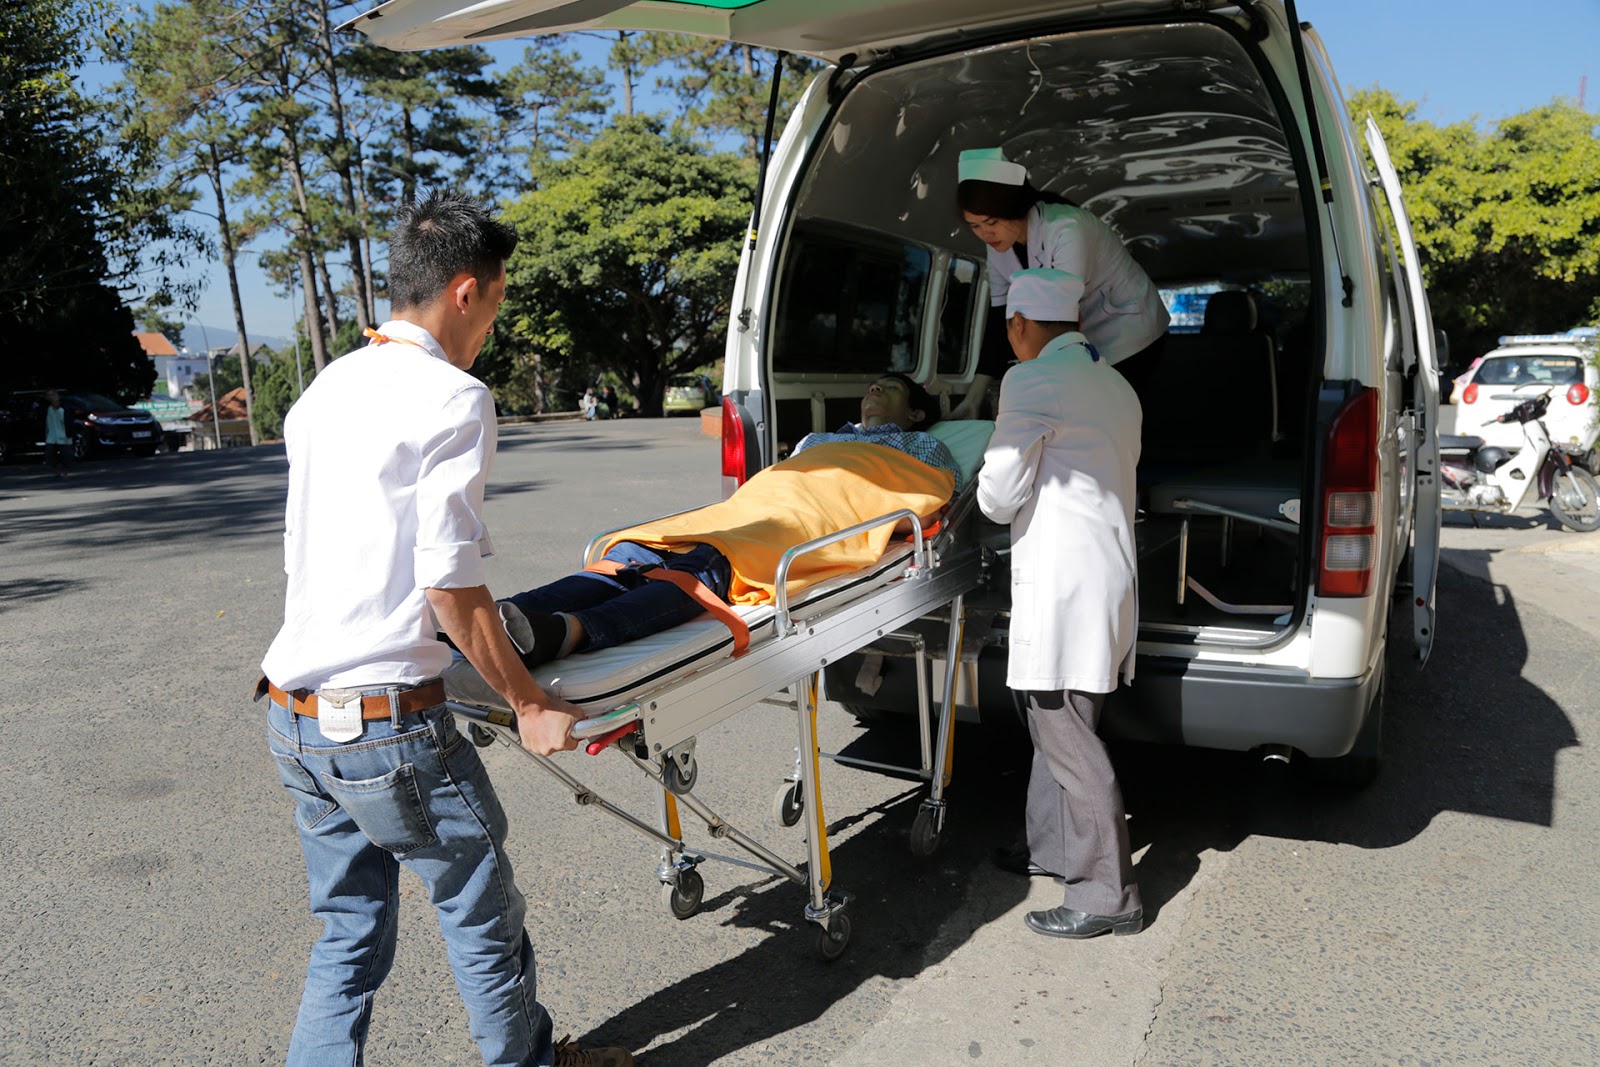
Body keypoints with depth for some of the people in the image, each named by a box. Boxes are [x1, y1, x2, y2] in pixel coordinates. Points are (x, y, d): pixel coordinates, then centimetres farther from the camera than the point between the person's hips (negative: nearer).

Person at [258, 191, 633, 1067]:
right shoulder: (452, 397, -14)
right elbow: (451, 588, -17)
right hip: (387, 727, -8)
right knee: (482, 914, 13)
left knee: (348, 932, 19)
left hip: (292, 716, 8)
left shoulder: (324, 391, 11)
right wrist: (529, 705, -7)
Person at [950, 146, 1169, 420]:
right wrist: (973, 399, -10)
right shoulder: (999, 245, -6)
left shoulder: (1065, 229, -29)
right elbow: (1000, 320, -4)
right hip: (1081, 342, 7)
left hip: (1128, 335, -7)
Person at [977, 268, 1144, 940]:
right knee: (1055, 723, 21)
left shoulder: (1031, 381, -10)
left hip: (1061, 579, -10)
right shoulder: (1116, 386, 18)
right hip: (1107, 574, 10)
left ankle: (1109, 896, 5)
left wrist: (989, 495, 12)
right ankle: (1051, 849, 34)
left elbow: (999, 494, -10)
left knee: (1068, 739, -3)